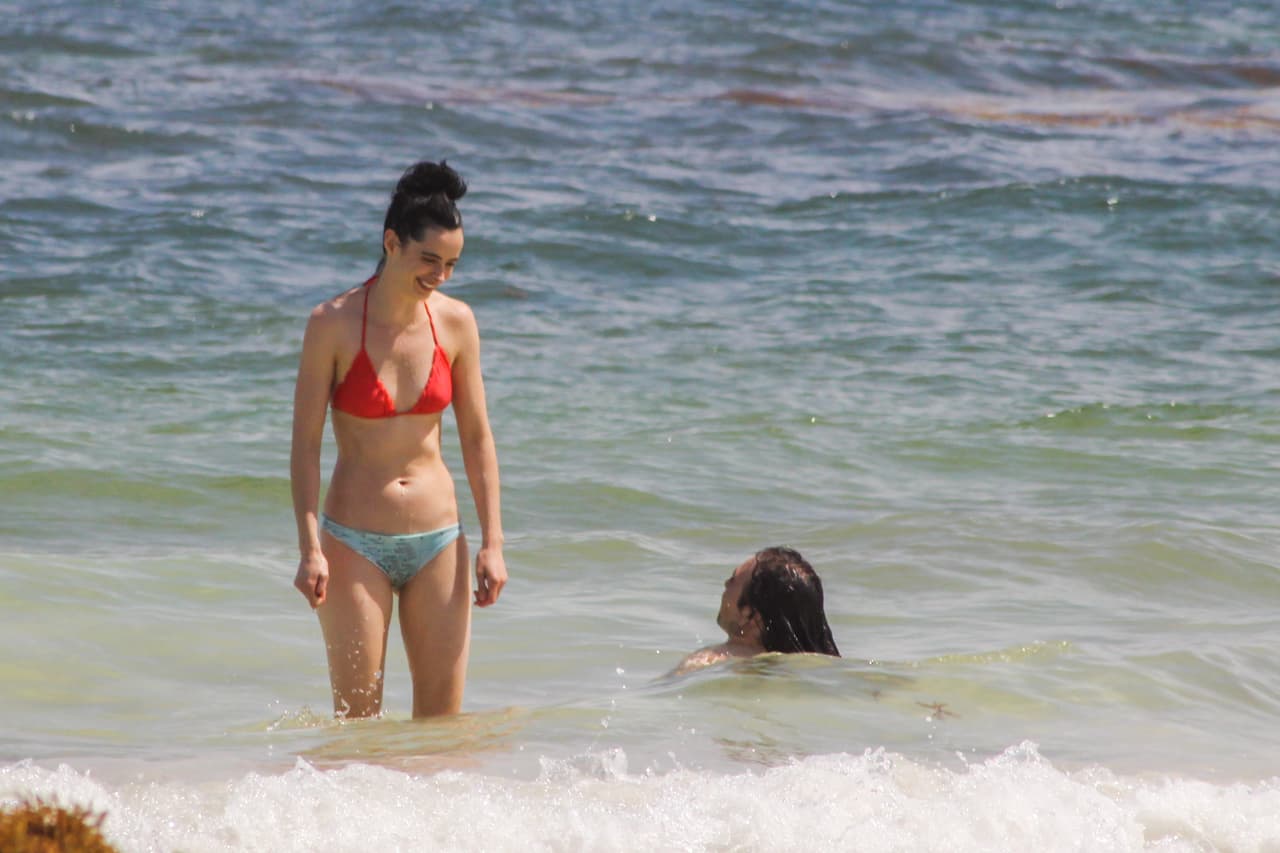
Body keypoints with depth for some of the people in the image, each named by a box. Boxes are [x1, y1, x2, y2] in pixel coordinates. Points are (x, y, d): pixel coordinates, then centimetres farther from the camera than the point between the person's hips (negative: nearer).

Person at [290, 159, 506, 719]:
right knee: (358, 719, -2)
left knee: (443, 719, 3)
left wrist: (492, 543, 3)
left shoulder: (456, 322, 1)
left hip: (438, 540, 3)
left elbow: (477, 437, 8)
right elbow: (305, 444, -6)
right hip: (354, 542, -3)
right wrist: (310, 549, -14)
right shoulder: (333, 324, -8)